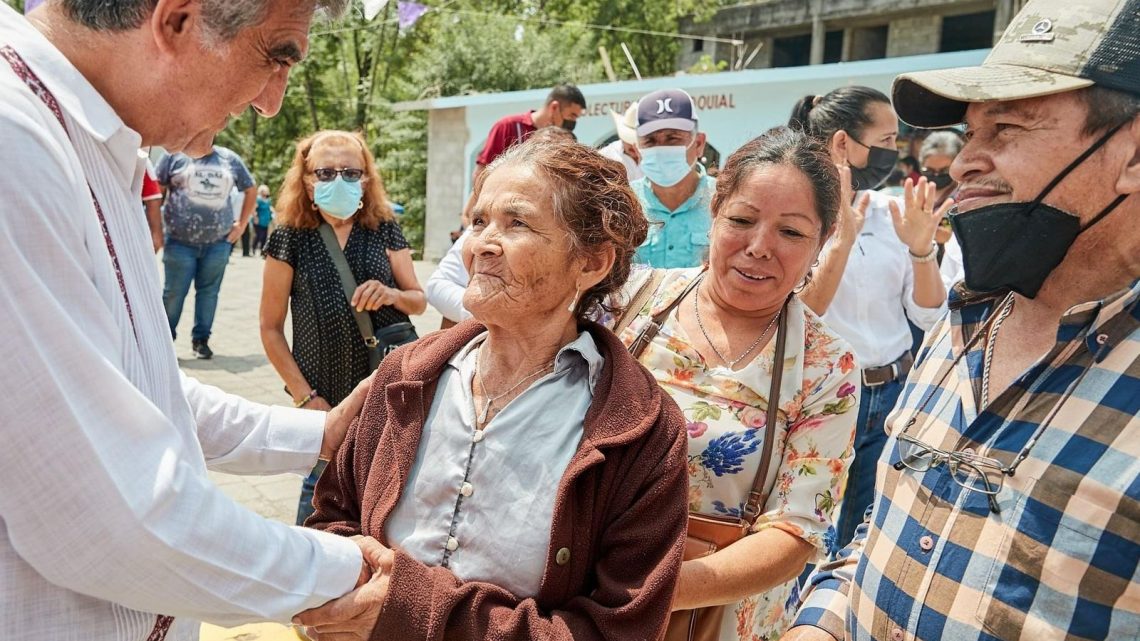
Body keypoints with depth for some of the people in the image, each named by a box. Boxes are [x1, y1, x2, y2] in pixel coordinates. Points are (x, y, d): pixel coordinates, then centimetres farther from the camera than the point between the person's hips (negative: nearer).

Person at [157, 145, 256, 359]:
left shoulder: (229, 159, 9)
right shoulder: (175, 156, 2)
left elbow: (250, 189, 19)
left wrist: (242, 224, 12)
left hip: (218, 242, 2)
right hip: (180, 241, -2)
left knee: (209, 291, 6)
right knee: (174, 292, 0)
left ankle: (201, 339, 17)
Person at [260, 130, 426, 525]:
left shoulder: (385, 230, 2)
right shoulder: (290, 239, -3)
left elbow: (419, 301, 11)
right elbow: (271, 328, 0)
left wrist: (392, 294, -13)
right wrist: (305, 396, -5)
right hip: (327, 394, -1)